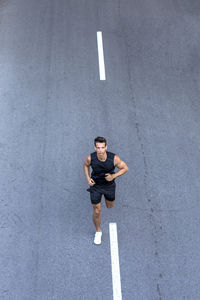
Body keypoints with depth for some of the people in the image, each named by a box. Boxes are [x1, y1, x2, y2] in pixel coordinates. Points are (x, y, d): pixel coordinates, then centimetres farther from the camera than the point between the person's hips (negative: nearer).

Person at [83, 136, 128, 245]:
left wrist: (113, 176, -27)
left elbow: (125, 168, -13)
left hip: (109, 185, 1)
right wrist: (88, 178, -13)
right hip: (95, 185, -1)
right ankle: (98, 232, 31)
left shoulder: (114, 158, -30)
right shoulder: (90, 158, -27)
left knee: (110, 206, 25)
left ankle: (107, 197, 62)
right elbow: (85, 165, -1)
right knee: (97, 211, 4)